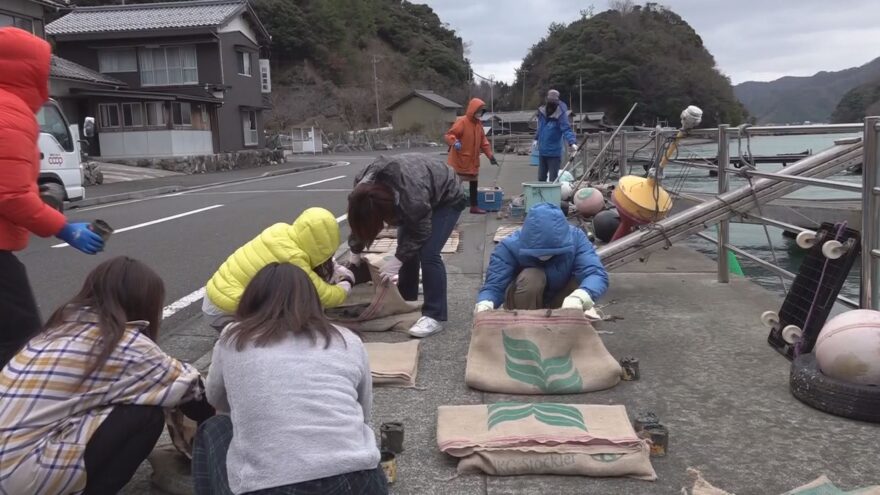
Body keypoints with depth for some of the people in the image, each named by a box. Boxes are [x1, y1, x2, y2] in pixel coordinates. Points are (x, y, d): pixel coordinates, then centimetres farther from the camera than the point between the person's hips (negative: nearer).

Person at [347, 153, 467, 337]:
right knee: (407, 250, 5)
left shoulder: (413, 198, -44)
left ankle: (434, 317, -11)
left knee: (428, 254, -18)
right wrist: (355, 253, -1)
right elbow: (361, 219, -5)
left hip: (446, 198, -7)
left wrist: (396, 261, -27)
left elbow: (420, 233, -27)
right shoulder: (364, 186, -23)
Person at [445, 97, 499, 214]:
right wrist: (455, 142, -41)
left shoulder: (479, 124, 10)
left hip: (473, 161, 8)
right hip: (459, 160, -8)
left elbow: (483, 141, 17)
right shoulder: (462, 122, -15)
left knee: (474, 183, 14)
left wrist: (490, 155, 12)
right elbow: (449, 134, -19)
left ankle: (474, 206, 25)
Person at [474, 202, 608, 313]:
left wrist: (578, 297, -59)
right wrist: (484, 305, -57)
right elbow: (494, 286, -33)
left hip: (559, 307, 2)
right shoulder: (510, 246, -28)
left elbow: (597, 274, -37)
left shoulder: (575, 238, -25)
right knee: (531, 277, -34)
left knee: (581, 281, -29)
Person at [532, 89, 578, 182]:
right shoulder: (542, 111, 2)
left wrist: (572, 142, -41)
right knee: (541, 178, 16)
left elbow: (566, 129, -27)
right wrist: (536, 139, 21)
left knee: (553, 179, -2)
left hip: (554, 153, -6)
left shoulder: (561, 114, -16)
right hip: (542, 152, 6)